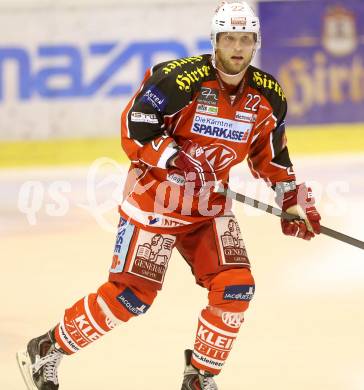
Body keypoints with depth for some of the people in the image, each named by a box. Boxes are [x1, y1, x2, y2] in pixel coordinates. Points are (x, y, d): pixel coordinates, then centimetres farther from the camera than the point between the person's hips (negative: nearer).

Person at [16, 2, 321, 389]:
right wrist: (174, 159, -31)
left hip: (209, 207, 6)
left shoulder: (268, 96, -2)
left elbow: (270, 153, 13)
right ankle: (46, 350, 10)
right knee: (131, 293, -8)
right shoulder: (180, 79, -22)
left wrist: (294, 201, 10)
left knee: (235, 287, -10)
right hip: (154, 199, -6)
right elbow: (134, 128, -20)